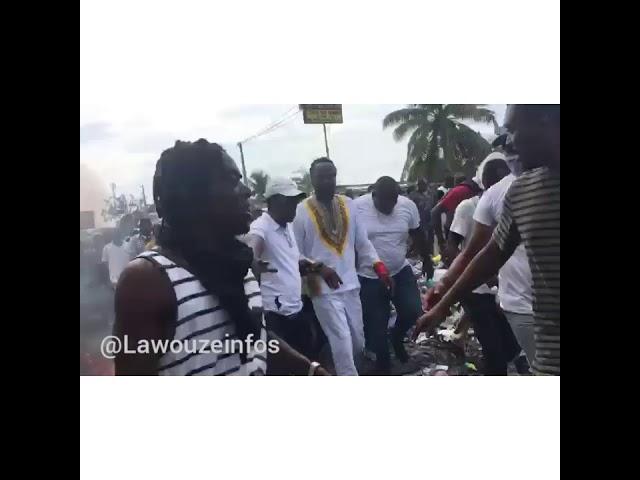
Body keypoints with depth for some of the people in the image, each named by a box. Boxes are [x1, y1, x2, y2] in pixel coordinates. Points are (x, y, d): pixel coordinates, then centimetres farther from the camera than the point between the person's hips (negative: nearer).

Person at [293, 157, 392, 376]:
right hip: (323, 289, -5)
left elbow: (362, 242, 8)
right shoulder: (301, 211, -7)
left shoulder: (348, 204, 5)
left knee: (358, 342, 14)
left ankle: (345, 374, 40)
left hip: (350, 285, 5)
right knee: (342, 342, -7)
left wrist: (379, 266, -5)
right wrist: (319, 268, -20)